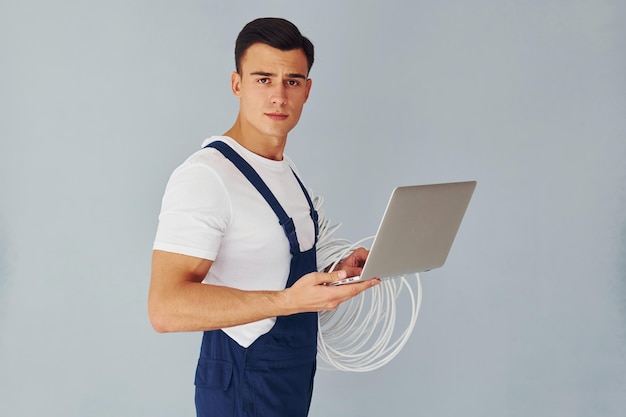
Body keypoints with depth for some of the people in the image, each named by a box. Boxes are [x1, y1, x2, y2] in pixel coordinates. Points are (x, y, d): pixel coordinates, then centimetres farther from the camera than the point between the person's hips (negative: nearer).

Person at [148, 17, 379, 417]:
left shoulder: (287, 168, 10)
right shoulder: (204, 176, -21)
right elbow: (167, 308, -30)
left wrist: (337, 271, 3)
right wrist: (287, 301, -38)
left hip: (296, 377, 8)